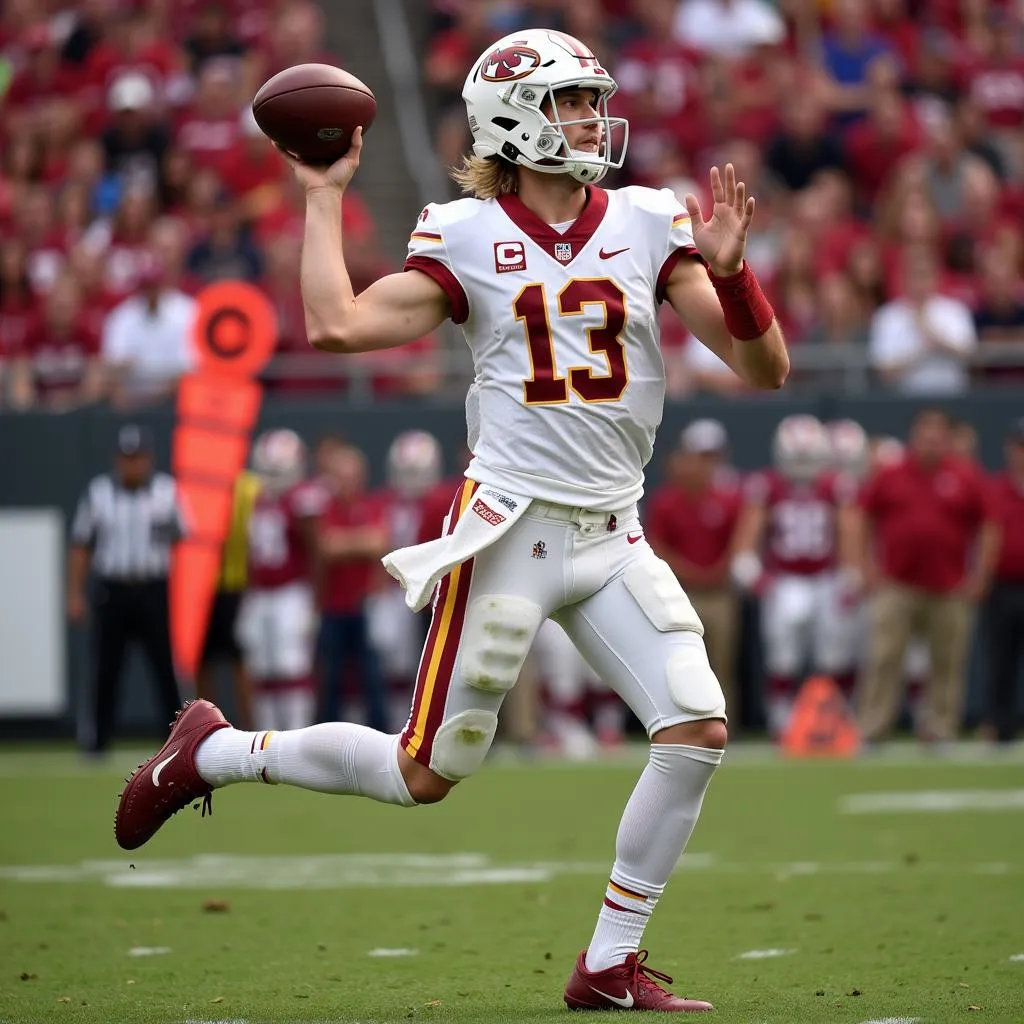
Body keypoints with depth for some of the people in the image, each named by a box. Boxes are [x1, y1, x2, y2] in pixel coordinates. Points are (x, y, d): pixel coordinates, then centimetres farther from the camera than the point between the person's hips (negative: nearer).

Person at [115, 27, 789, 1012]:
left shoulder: (647, 225, 4)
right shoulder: (468, 238, -3)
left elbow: (765, 369, 3)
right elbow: (336, 326, -15)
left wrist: (729, 270, -15)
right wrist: (324, 195, -5)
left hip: (611, 534, 4)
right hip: (510, 525, -4)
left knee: (699, 729, -12)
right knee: (427, 772, 0)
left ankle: (609, 967, 2)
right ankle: (214, 751, 24)